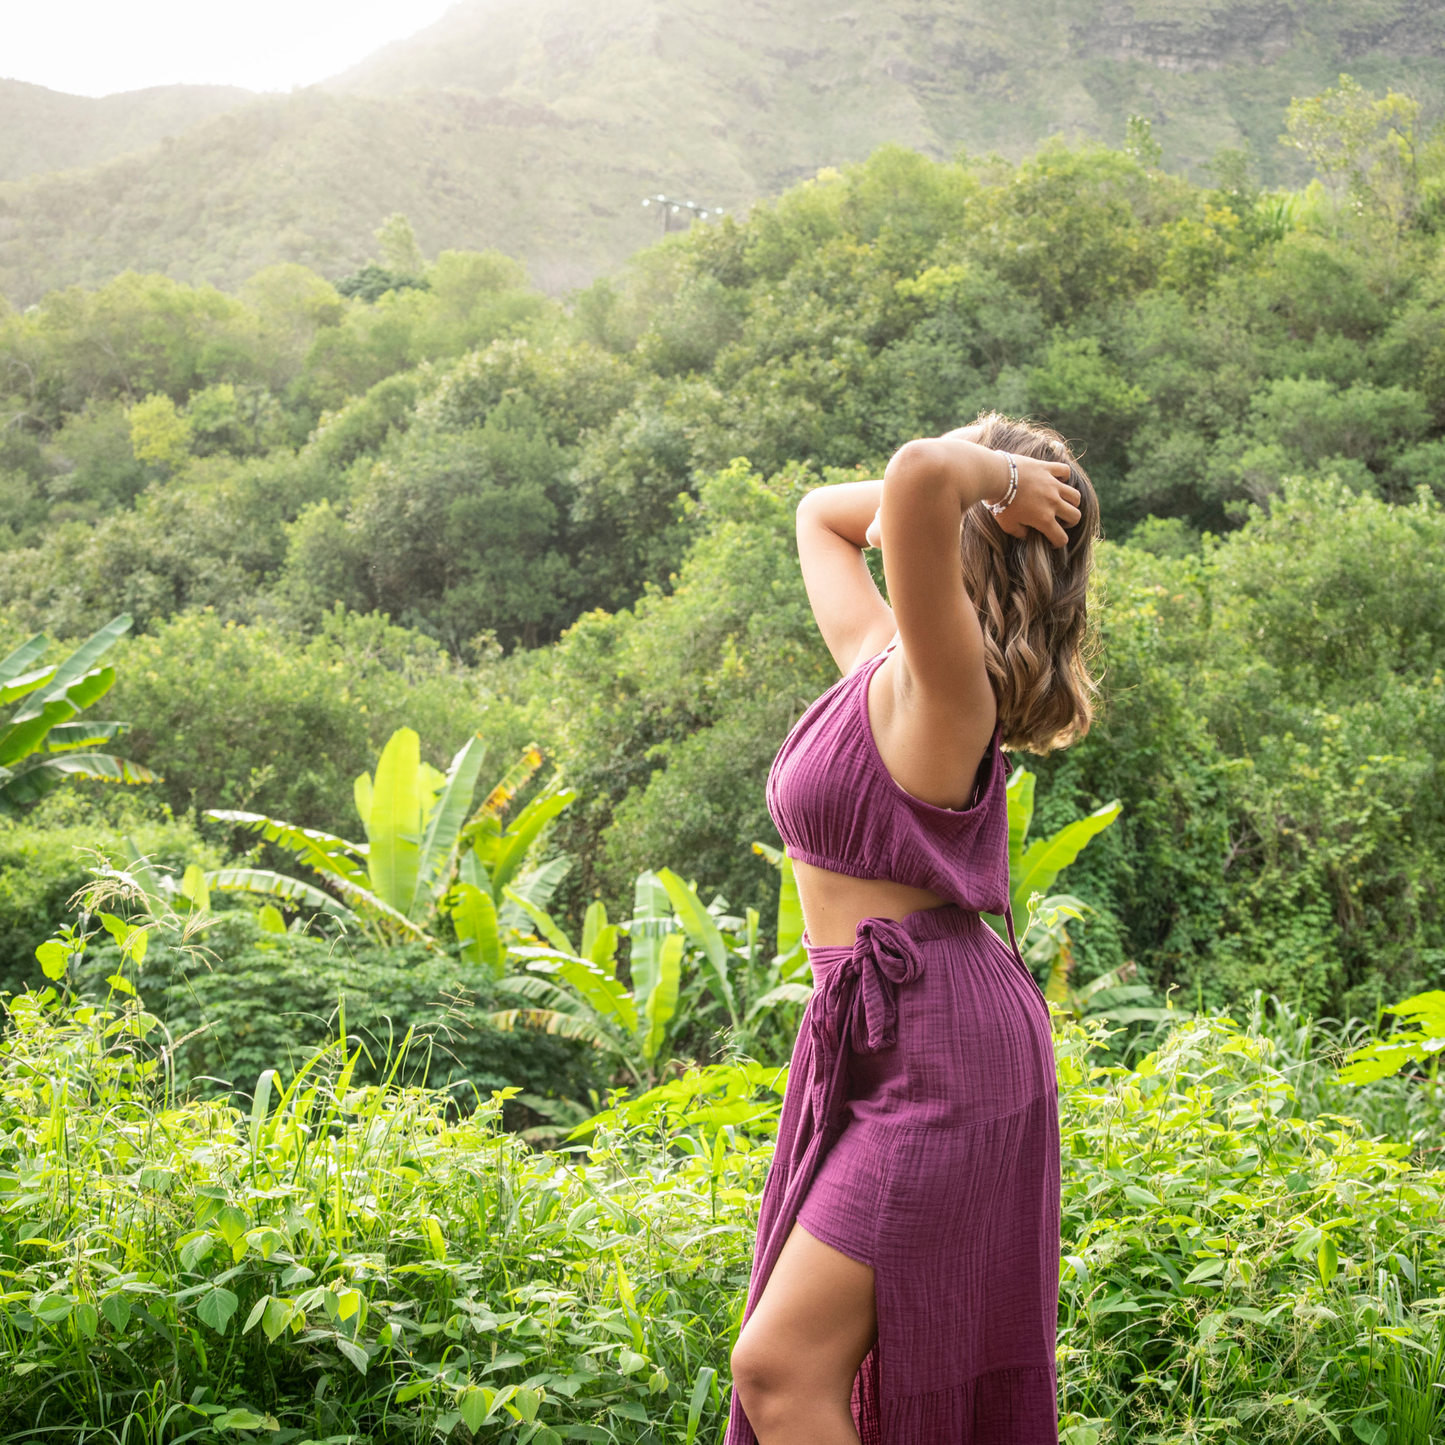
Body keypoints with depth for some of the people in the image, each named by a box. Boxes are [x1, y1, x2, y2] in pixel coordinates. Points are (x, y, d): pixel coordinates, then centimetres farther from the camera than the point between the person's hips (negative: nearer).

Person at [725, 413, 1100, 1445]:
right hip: (886, 1041, 9)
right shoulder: (877, 660, 8)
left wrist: (998, 479, -17)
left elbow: (917, 474, -38)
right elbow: (820, 513, 28)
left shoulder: (940, 676, -18)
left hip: (941, 1049, -9)